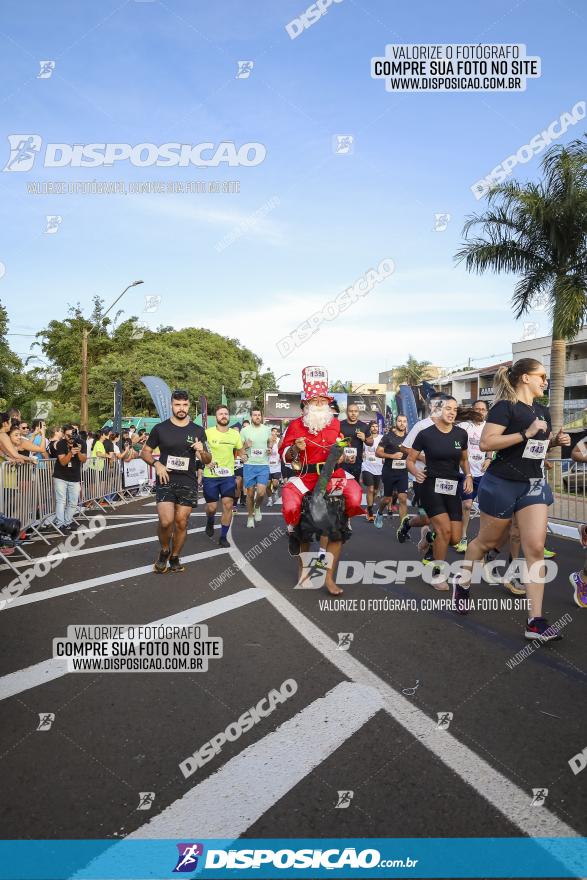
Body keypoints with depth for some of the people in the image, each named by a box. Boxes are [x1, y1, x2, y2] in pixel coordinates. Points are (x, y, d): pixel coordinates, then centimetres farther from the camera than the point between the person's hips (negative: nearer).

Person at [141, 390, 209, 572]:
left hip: (188, 483, 2)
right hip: (165, 481, -2)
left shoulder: (198, 431, 6)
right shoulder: (160, 428, 1)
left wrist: (202, 451, -13)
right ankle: (164, 551, 14)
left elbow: (208, 460, 10)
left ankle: (174, 558, 25)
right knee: (166, 522, -14)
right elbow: (144, 452, 10)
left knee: (181, 523, 5)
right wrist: (156, 464, -10)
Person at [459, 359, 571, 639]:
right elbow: (485, 443, -23)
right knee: (489, 541, 10)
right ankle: (462, 581, 38)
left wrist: (556, 440, 4)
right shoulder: (505, 407, -13)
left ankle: (536, 621, -2)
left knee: (535, 548, -4)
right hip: (502, 484, -6)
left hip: (534, 484, 6)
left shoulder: (542, 411, 11)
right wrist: (526, 433, -25)